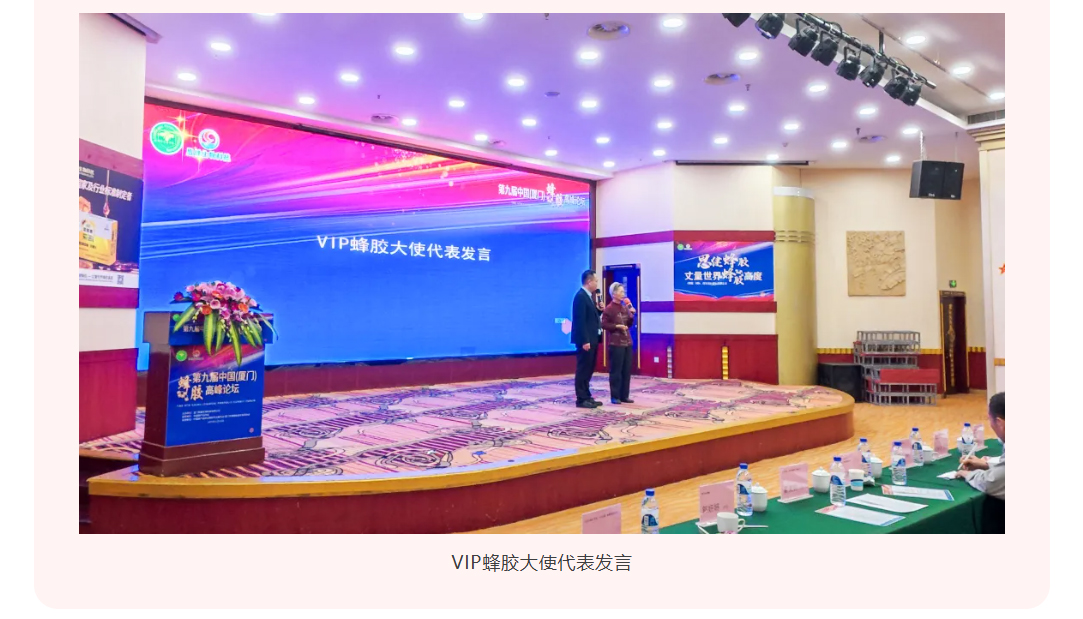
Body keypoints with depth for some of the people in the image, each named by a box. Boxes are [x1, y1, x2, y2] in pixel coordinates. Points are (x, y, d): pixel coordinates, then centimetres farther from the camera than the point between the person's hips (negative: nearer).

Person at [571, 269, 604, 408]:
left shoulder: (589, 296, 15)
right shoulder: (580, 296, -15)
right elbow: (580, 321, -21)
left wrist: (599, 310, 4)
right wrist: (585, 341, -23)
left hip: (592, 339, 10)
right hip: (586, 340, -10)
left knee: (588, 369, 13)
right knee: (583, 370, -4)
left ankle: (587, 397, 20)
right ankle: (581, 399, 1)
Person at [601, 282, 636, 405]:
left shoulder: (625, 307, 11)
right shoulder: (609, 308, -8)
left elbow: (629, 324, 16)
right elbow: (604, 324, -10)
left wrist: (632, 315, 0)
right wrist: (617, 326, -17)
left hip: (627, 342, 7)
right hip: (616, 343, -7)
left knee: (627, 371, 8)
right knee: (616, 371, -3)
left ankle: (624, 396, 15)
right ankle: (615, 397, 4)